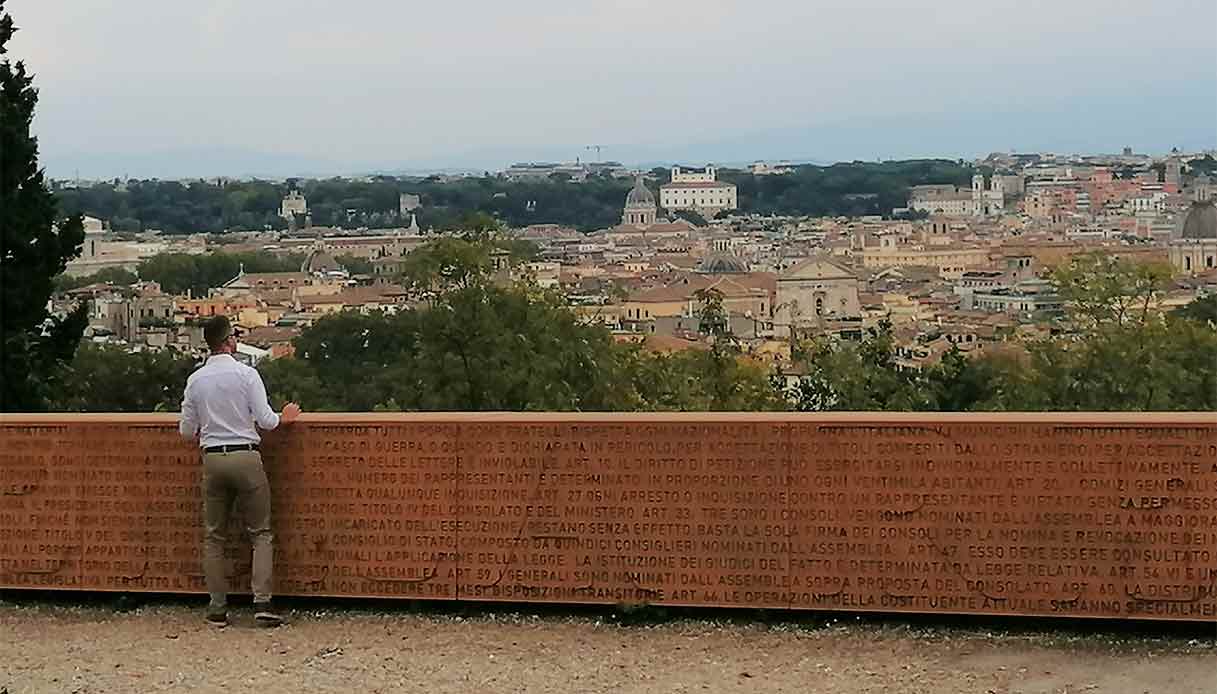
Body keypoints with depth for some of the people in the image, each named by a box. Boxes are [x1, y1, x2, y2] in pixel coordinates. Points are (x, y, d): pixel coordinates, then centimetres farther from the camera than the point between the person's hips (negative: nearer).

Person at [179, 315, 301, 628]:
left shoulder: (195, 380, 5)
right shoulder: (246, 374, -7)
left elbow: (187, 431, 9)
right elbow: (266, 420, -9)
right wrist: (285, 417, 13)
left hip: (213, 459, 3)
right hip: (245, 457, -3)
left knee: (214, 536, 10)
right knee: (261, 533, 4)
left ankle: (217, 608, 9)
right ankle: (262, 602, -6)